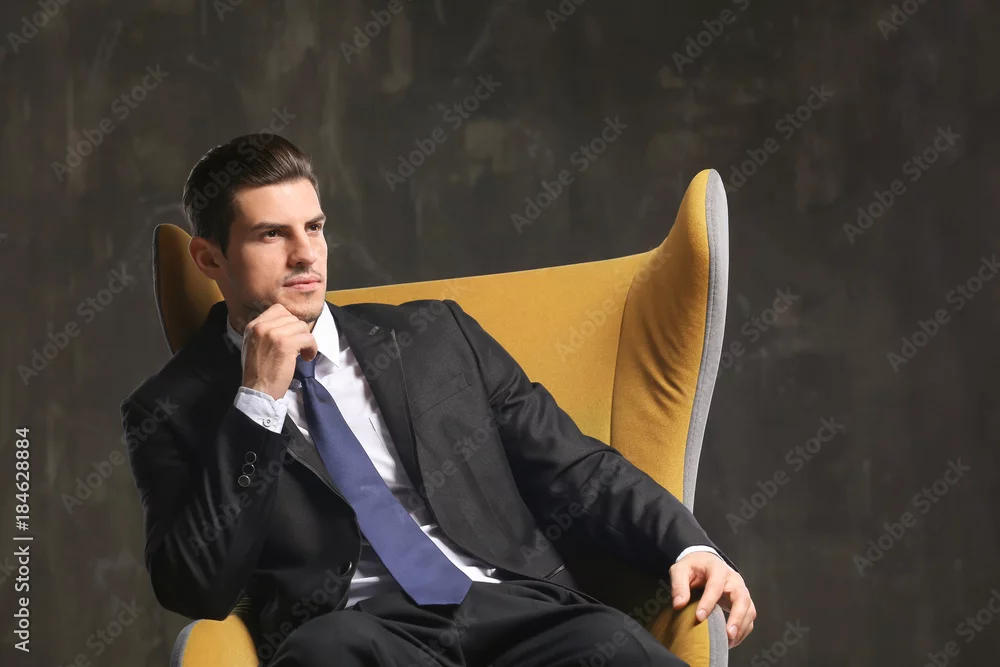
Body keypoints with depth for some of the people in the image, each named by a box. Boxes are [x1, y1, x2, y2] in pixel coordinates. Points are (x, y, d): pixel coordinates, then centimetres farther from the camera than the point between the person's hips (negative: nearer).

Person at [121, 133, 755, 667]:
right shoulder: (173, 411, 12)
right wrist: (258, 402, -5)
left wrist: (688, 547, -1)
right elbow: (197, 592, -1)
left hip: (514, 608, 1)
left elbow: (574, 469, 17)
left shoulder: (436, 335, 20)